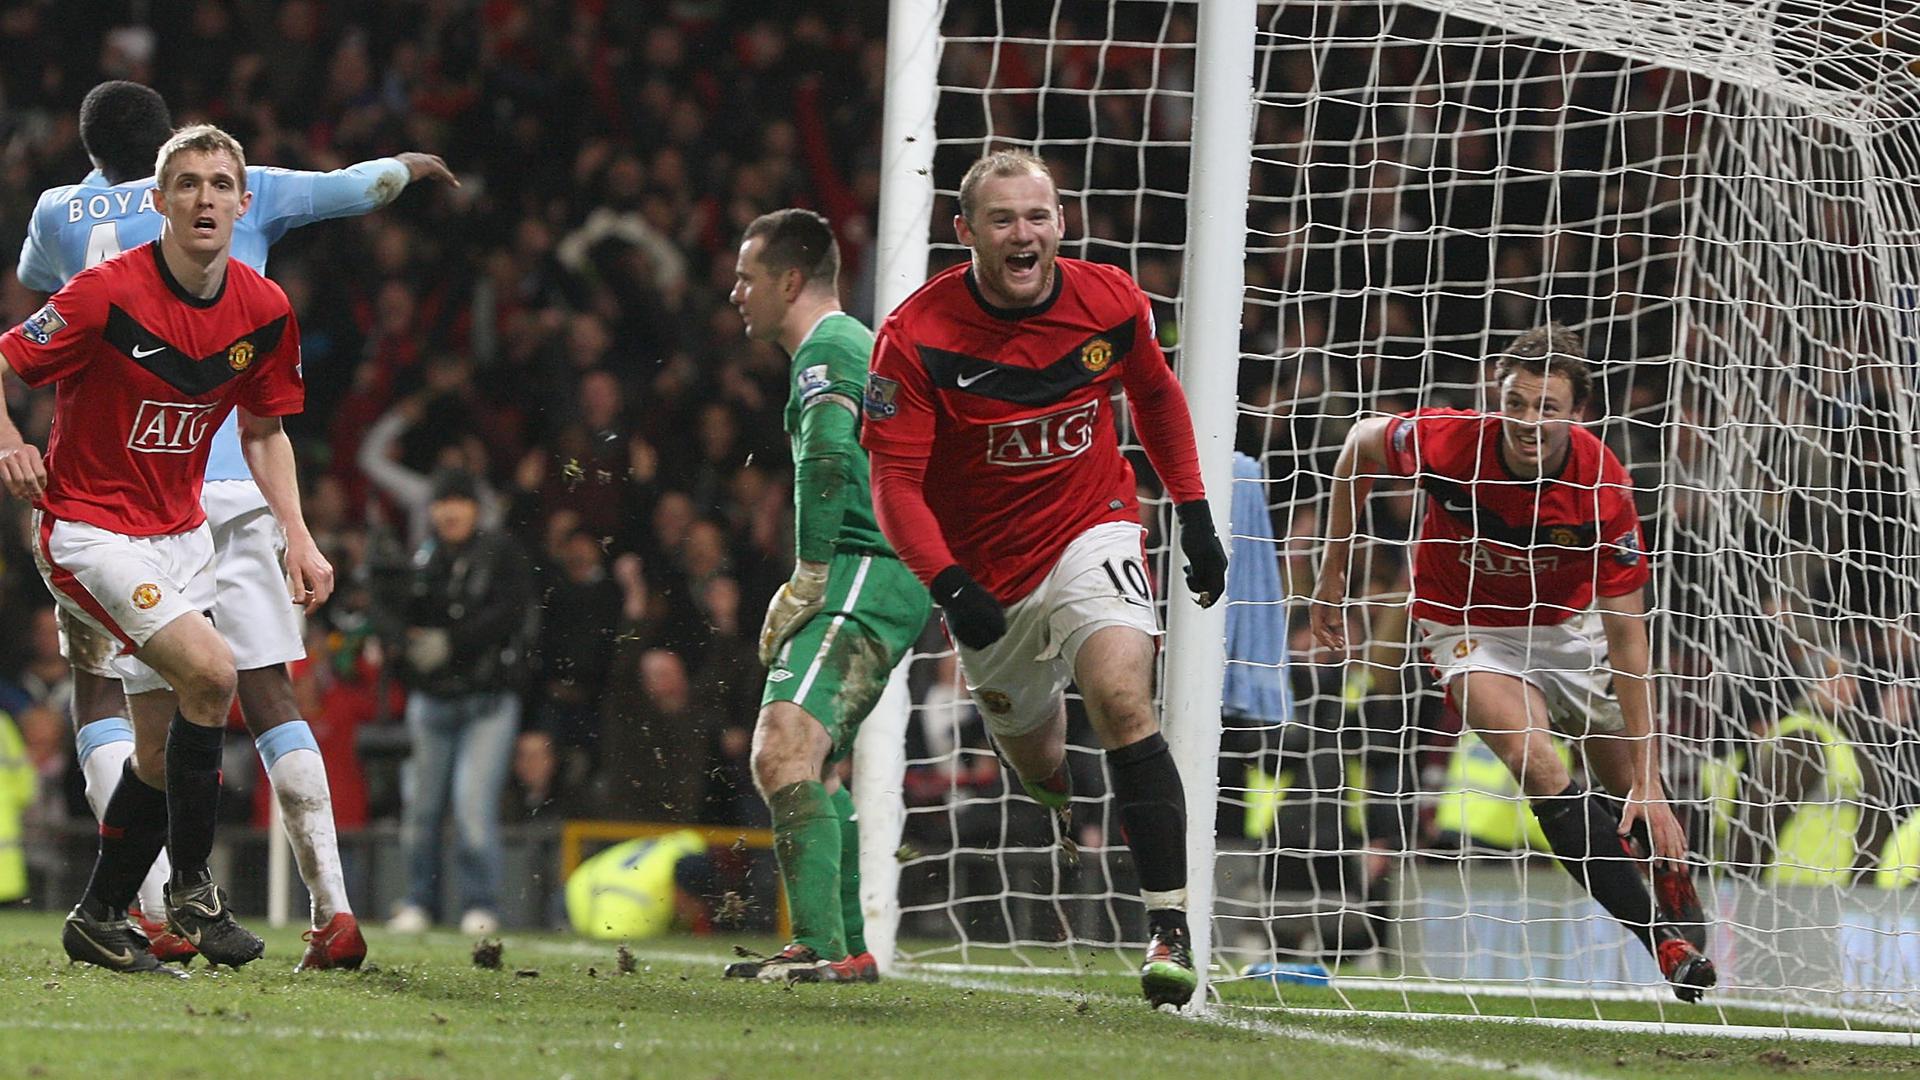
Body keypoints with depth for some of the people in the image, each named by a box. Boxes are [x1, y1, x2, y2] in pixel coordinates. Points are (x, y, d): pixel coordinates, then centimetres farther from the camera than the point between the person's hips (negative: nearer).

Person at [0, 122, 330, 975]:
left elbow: (263, 430, 12)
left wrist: (298, 538, 3)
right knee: (209, 671, -25)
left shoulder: (264, 310, -1)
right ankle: (191, 887, -13)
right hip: (88, 529, -7)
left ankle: (100, 919, 24)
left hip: (181, 532, 7)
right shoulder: (109, 295, -19)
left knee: (163, 750, 7)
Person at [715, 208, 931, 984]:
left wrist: (808, 579, -23)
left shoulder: (825, 349, -8)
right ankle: (847, 946, 31)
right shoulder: (858, 344, 26)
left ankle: (821, 948, -35)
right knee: (813, 762, 25)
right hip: (897, 581, 11)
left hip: (863, 574, -11)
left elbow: (828, 459, -25)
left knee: (782, 752, -24)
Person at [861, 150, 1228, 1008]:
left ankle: (1169, 926, -27)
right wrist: (948, 584, -29)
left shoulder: (1111, 303, -9)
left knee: (1122, 699, -26)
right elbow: (895, 479, -15)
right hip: (986, 569, 1)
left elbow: (1155, 392, 12)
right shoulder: (917, 335, -17)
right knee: (1035, 760, 13)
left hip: (1092, 530, -1)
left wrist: (1193, 511, 10)